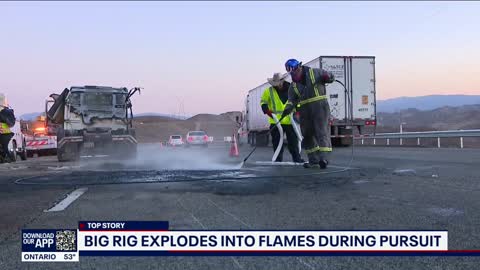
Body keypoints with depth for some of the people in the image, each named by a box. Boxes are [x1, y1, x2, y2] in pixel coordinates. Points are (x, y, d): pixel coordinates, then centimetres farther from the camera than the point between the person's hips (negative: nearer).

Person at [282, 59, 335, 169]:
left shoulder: (314, 72, 1)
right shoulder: (293, 86, 12)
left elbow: (331, 76, 8)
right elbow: (292, 100, 6)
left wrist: (327, 77, -16)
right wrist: (288, 108, -14)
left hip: (320, 107, -5)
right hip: (305, 111, 5)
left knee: (322, 132, -13)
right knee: (307, 135, 7)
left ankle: (323, 158, -19)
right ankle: (313, 161, 15)